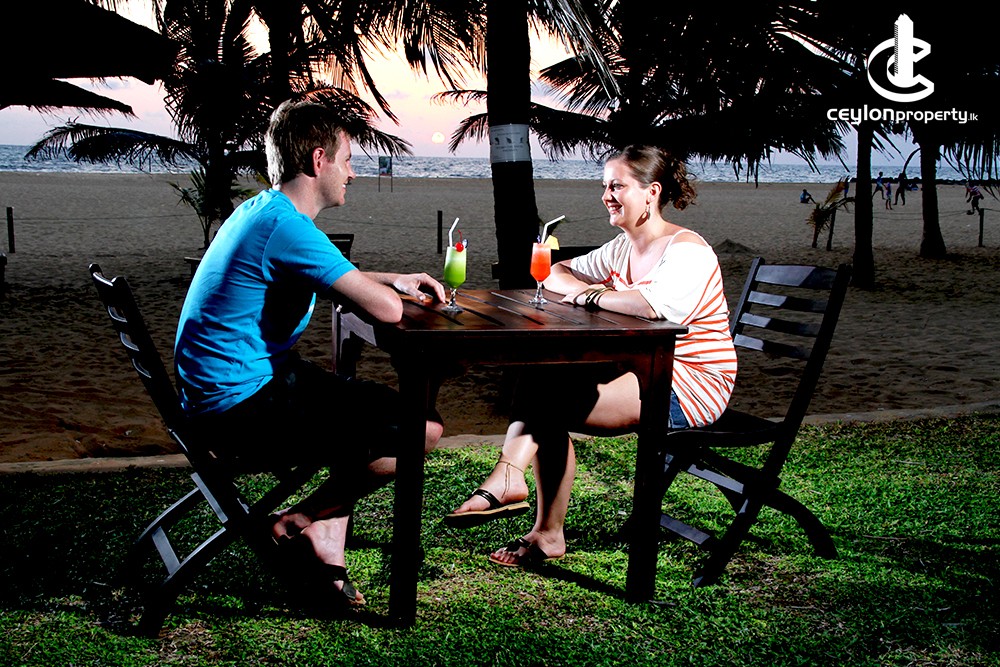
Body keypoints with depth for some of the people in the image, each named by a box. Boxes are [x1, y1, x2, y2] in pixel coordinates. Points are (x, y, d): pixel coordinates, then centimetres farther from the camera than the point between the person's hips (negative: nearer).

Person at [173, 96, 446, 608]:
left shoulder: (258, 210, 12)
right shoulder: (287, 225, -20)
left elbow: (333, 276, 32)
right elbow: (385, 309, -25)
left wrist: (395, 280, 18)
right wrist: (393, 292, 0)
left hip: (221, 394, 11)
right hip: (245, 405, -11)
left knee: (383, 406, 25)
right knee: (422, 430, -11)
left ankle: (326, 553, 18)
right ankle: (298, 525, 3)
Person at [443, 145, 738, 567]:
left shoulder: (687, 251, -14)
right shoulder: (623, 248, 14)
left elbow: (654, 305, -34)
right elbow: (556, 275, 15)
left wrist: (592, 296, -18)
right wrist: (596, 290, -6)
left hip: (692, 386, -9)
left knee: (555, 401, -24)